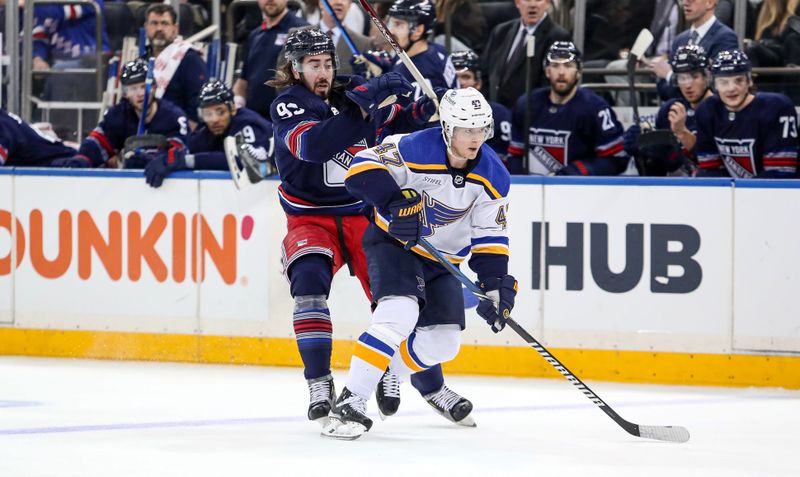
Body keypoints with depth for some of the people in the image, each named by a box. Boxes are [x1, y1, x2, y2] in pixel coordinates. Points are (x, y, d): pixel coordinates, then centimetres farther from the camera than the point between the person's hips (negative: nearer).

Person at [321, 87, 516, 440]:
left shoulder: (493, 178, -10)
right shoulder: (415, 150, -25)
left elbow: (490, 237, -5)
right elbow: (362, 168, -28)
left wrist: (496, 286, -17)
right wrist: (395, 202, -41)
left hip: (441, 259, 6)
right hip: (393, 243, -6)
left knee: (444, 342, 2)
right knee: (399, 313, -29)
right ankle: (350, 402, -30)